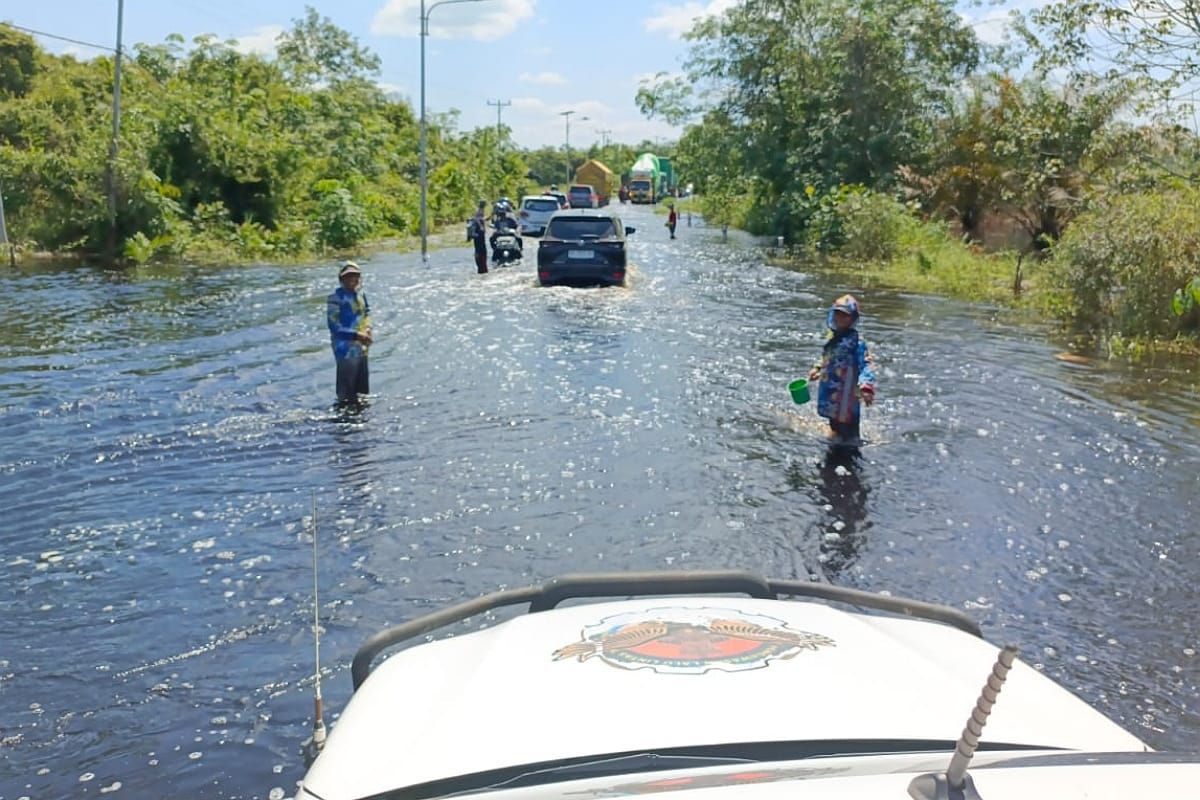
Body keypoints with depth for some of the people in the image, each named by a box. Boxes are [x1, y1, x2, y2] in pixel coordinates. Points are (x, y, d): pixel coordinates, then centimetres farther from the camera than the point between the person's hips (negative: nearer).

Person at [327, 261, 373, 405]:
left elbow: (367, 313, 20)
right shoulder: (336, 297, -15)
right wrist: (356, 335, -19)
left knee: (363, 390, 18)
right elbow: (334, 326, -17)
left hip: (361, 348, 7)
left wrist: (367, 330, 1)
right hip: (346, 349, -7)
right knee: (347, 393, -1)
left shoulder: (360, 294, 7)